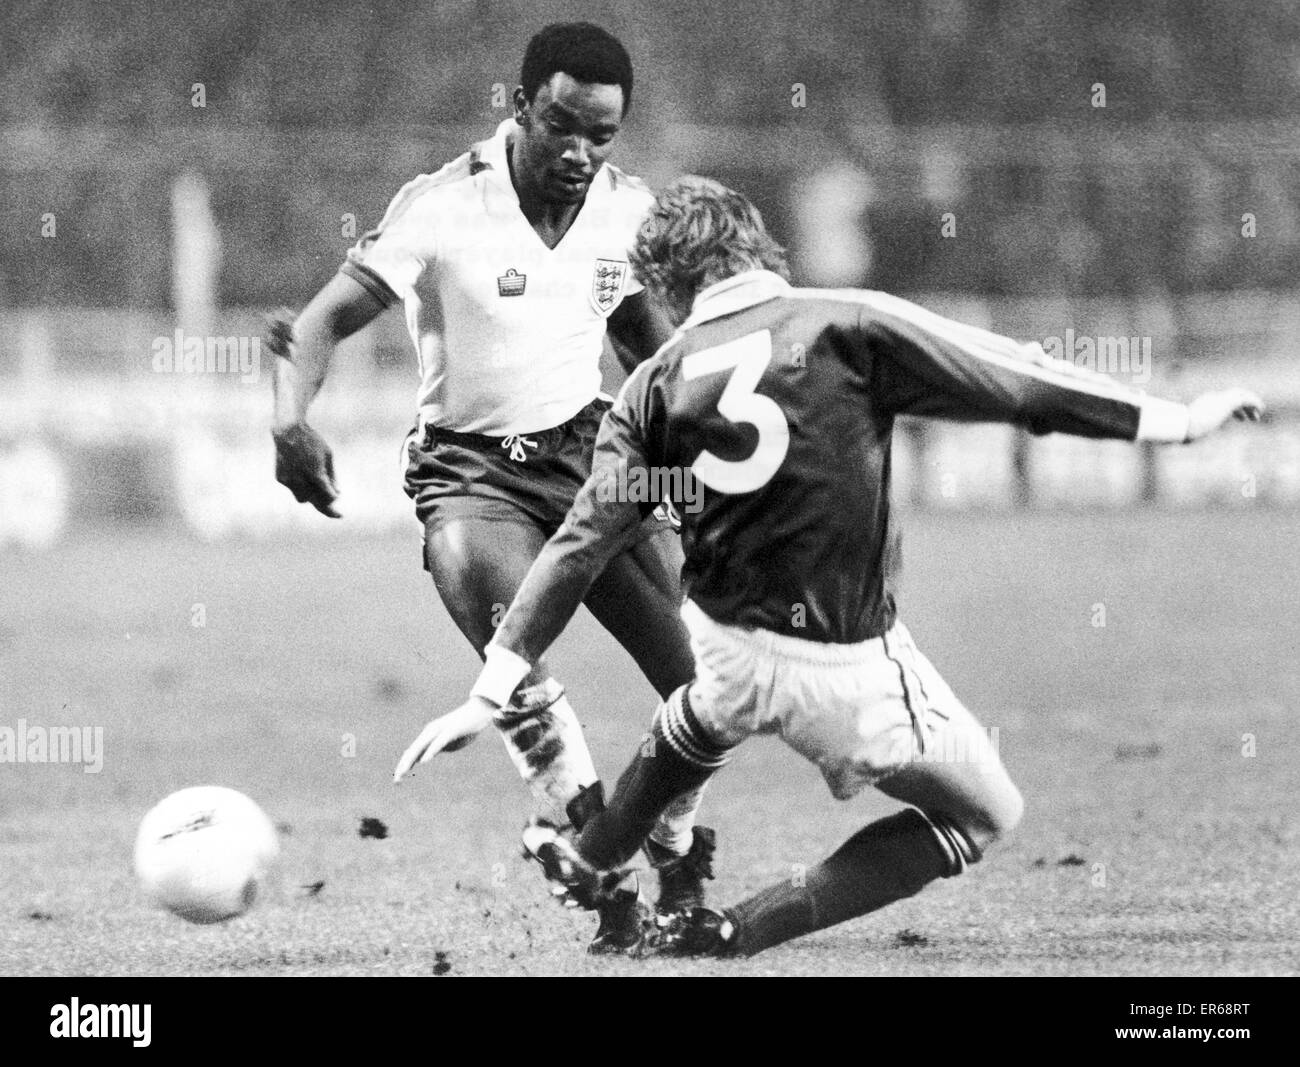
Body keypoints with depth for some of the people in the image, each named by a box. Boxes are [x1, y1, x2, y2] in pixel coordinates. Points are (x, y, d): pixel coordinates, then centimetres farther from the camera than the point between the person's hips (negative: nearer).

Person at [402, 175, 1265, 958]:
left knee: (702, 721, 40)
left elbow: (583, 542, -3)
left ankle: (594, 863, 58)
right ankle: (742, 930, 6)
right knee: (986, 816, 15)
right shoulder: (847, 328, -13)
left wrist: (492, 691, 0)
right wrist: (1176, 420, -2)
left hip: (728, 646, 5)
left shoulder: (659, 385, -2)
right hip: (849, 667, -5)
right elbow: (1015, 383, -12)